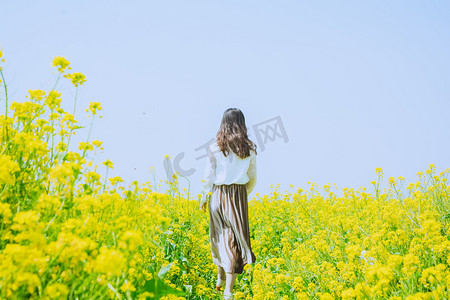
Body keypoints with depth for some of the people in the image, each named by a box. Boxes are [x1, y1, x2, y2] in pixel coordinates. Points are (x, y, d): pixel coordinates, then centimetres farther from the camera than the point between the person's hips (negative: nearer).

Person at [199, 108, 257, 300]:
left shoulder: (214, 147, -4)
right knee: (235, 238, 0)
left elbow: (209, 176, -3)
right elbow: (252, 179, 6)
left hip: (218, 194, 0)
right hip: (239, 196, 0)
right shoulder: (250, 149, 0)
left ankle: (220, 279, 31)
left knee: (220, 235, 17)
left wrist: (204, 197, 10)